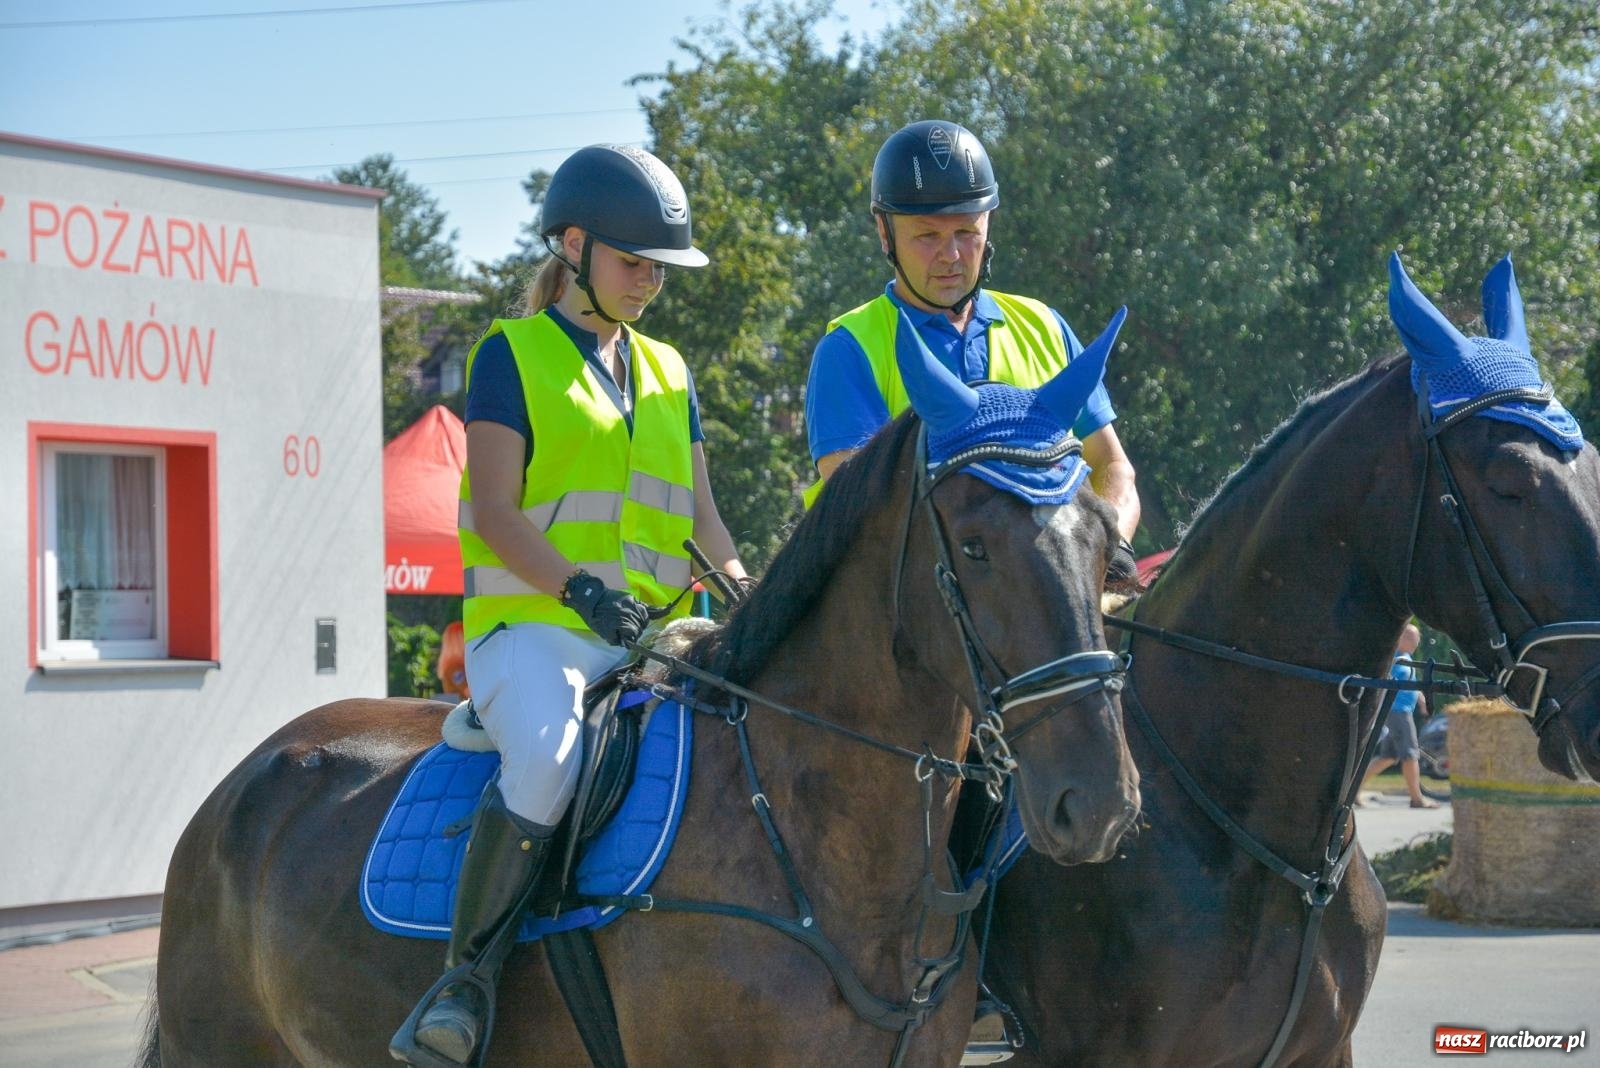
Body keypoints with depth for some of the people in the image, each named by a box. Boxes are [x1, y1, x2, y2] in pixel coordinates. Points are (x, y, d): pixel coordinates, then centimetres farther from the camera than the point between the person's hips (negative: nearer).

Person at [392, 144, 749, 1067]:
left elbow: (701, 517, 21)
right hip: (531, 627, -6)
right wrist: (577, 588, -23)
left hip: (653, 640, 6)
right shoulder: (511, 354, 3)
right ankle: (465, 976, -23)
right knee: (548, 757, -36)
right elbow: (496, 512, -7)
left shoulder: (669, 373, 21)